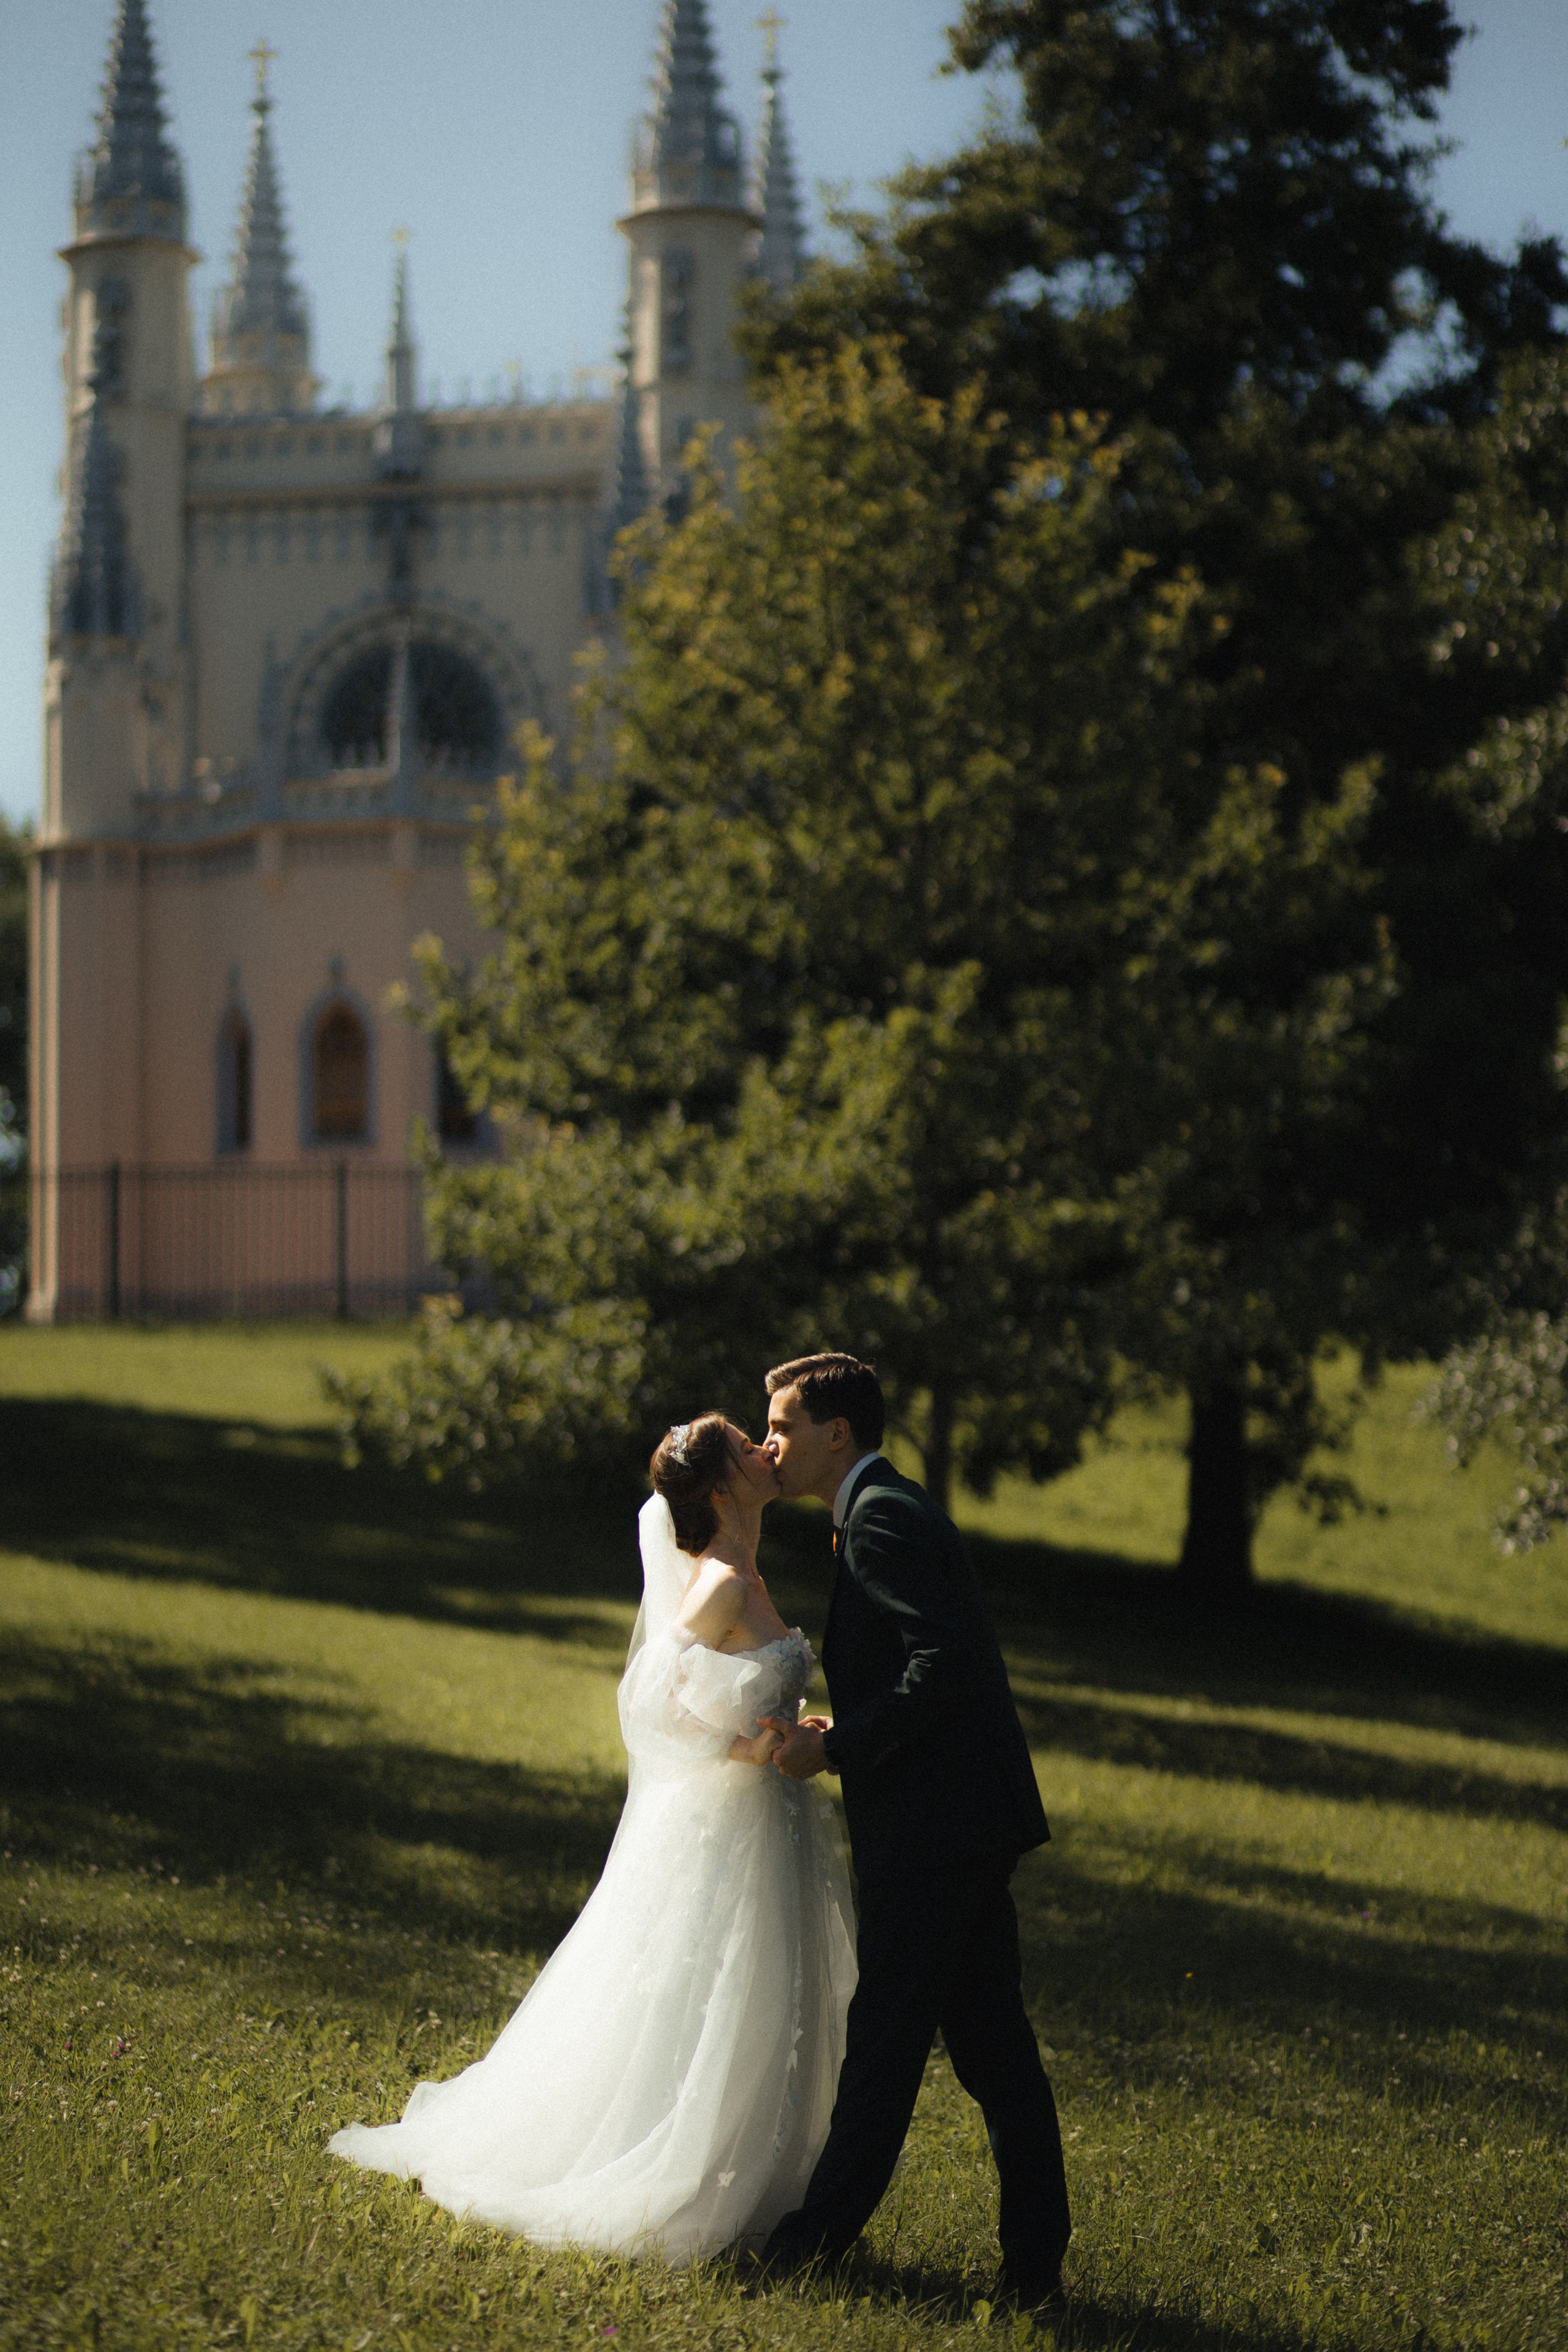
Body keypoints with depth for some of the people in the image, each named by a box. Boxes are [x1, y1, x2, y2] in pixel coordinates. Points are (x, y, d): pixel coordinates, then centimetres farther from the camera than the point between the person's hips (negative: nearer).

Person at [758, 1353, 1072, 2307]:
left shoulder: (881, 1521, -13)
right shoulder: (898, 1508, 20)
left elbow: (945, 1662, -22)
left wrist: (834, 1749, -17)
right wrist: (845, 1730, 11)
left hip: (931, 1829, -10)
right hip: (972, 1817, 10)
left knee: (887, 2036, 0)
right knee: (994, 2045, 9)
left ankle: (827, 2228, 9)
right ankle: (1036, 2256, 10)